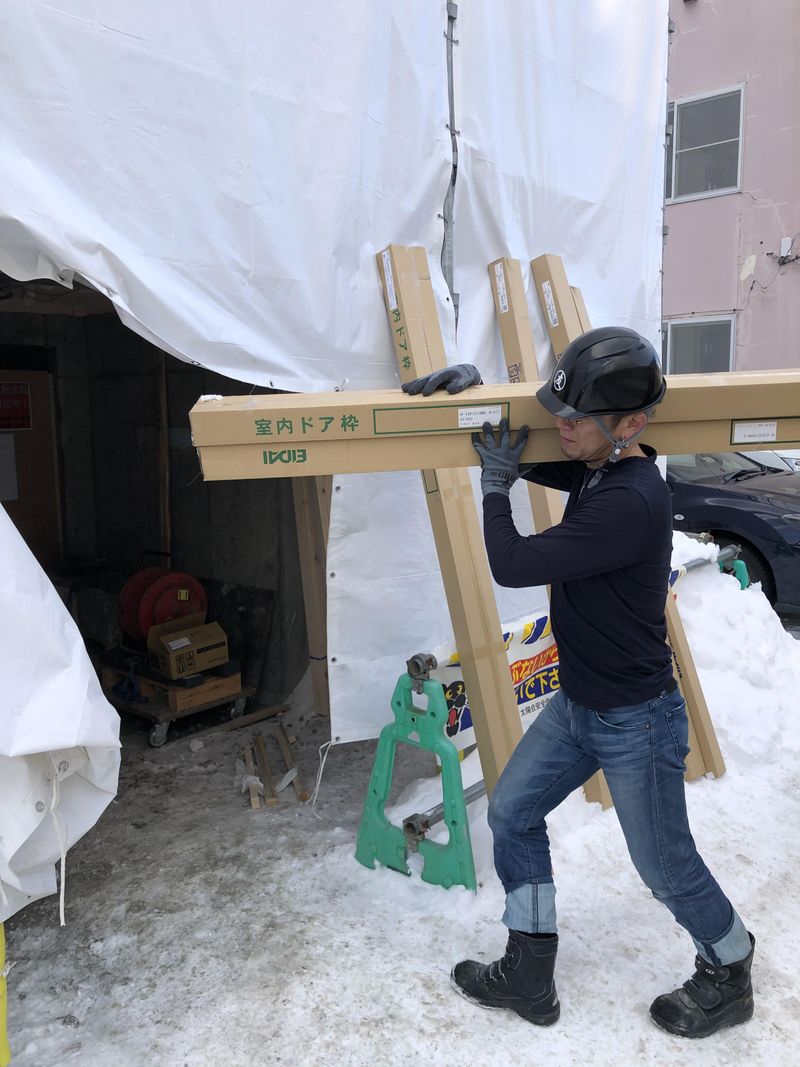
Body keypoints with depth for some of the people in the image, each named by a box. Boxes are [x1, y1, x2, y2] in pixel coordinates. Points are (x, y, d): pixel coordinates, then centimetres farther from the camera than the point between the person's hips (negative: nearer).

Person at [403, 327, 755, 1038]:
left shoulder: (631, 502, -32)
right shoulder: (596, 471, -3)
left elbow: (512, 566, -29)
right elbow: (524, 451, 13)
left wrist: (495, 484, -13)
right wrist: (472, 388, -5)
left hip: (637, 721, -8)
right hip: (577, 705, 9)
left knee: (666, 866, 13)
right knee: (512, 813, 12)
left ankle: (729, 974, 44)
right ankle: (530, 978, 30)